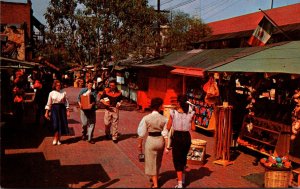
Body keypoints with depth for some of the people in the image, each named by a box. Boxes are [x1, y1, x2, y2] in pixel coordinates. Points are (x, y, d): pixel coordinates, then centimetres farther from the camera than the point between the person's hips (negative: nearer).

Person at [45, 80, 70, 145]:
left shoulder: (63, 93, 5)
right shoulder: (51, 93, 4)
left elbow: (66, 102, 8)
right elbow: (49, 104, 6)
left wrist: (67, 111, 2)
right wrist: (46, 112, 3)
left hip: (62, 109, 1)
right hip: (54, 109, -1)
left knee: (62, 124, 1)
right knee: (56, 124, -10)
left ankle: (58, 139, 14)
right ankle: (55, 138, 6)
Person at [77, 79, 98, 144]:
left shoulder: (94, 91, 5)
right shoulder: (83, 90, 6)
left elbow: (95, 100, -4)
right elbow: (79, 98, 8)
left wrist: (92, 104, -24)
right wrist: (80, 103, -11)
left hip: (92, 109, 1)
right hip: (84, 109, -1)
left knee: (92, 123, -2)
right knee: (84, 123, 1)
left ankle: (90, 138, 7)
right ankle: (84, 134, 30)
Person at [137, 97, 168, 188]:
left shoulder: (146, 118, -12)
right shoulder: (164, 119, -9)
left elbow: (142, 133, -7)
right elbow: (165, 134, -8)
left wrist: (140, 143, 5)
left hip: (151, 140, -3)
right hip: (161, 140, 3)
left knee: (151, 162, 10)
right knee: (158, 161, 24)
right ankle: (155, 178, 45)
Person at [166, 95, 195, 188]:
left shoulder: (173, 113, -11)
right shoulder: (190, 114, -7)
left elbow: (168, 127, -5)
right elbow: (192, 127, 2)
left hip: (177, 137, -3)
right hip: (187, 137, 3)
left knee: (177, 160, 7)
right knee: (183, 158, 24)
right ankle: (182, 179, 41)